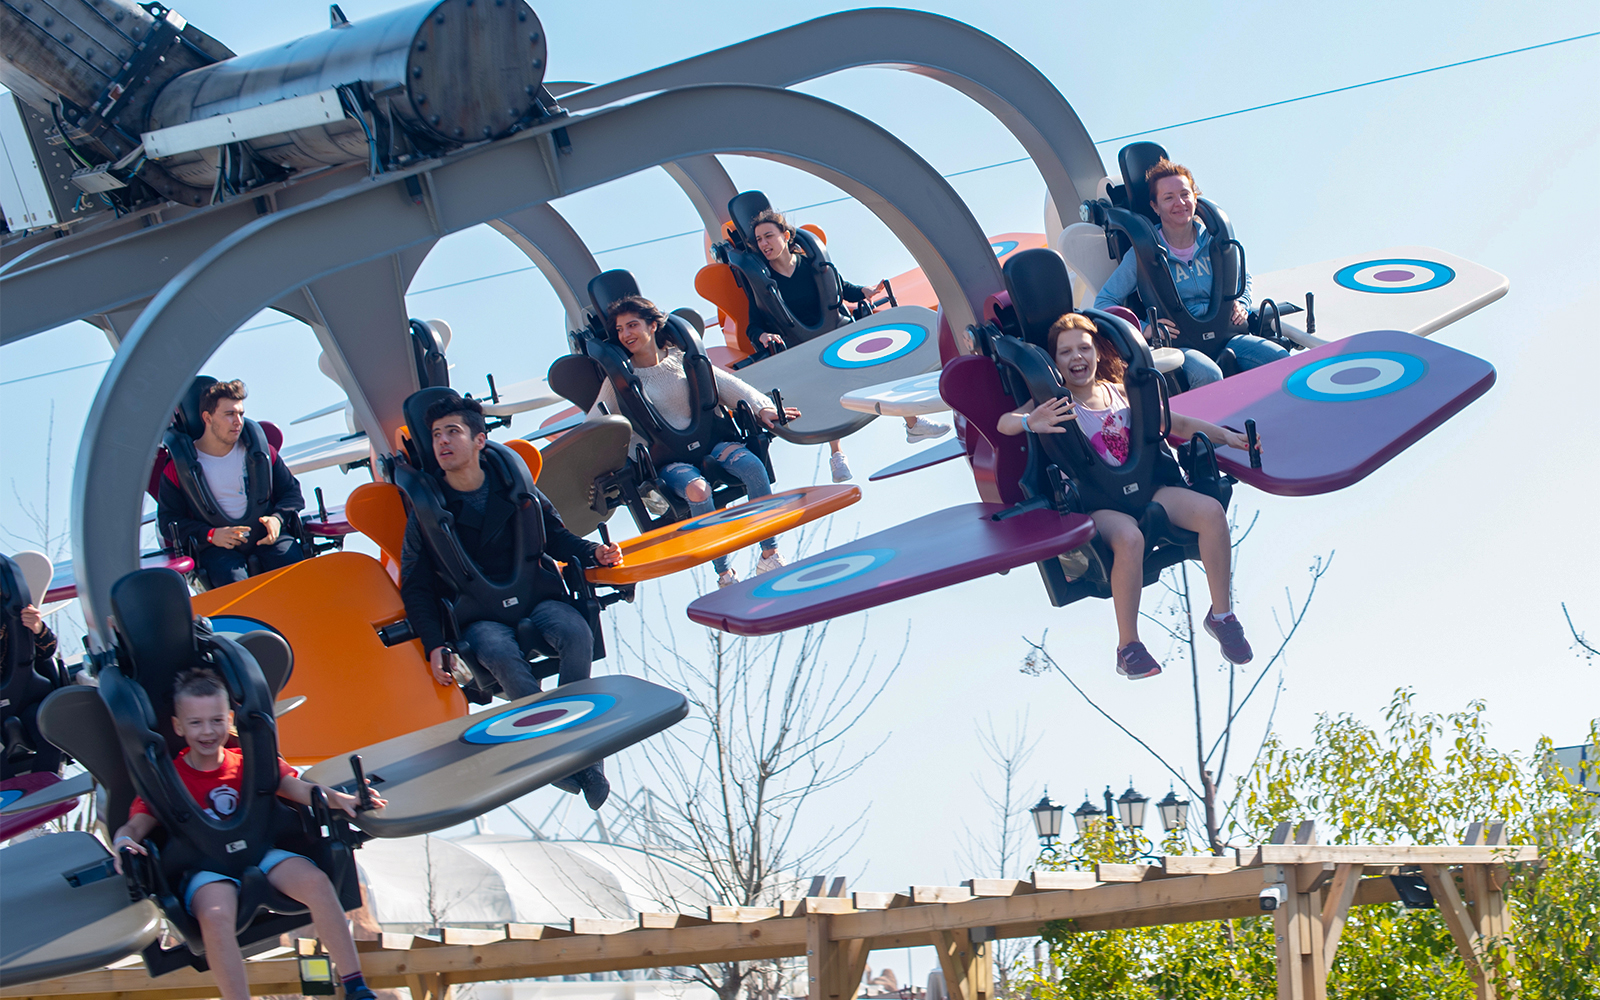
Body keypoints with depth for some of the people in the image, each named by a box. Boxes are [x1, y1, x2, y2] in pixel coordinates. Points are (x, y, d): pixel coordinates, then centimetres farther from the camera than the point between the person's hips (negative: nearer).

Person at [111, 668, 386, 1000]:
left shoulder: (249, 763, 10)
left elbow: (296, 787, -3)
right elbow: (134, 825, -3)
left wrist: (338, 798, -23)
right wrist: (124, 843, -29)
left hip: (259, 852, 2)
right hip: (206, 869, -2)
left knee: (316, 882, -25)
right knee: (215, 915, -36)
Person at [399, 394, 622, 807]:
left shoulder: (514, 489, 9)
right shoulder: (427, 512, 5)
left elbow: (557, 538, 19)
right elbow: (416, 588, 5)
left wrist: (594, 552, -3)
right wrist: (434, 645, -9)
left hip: (537, 598, 2)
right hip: (479, 616, -2)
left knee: (575, 633, -32)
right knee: (502, 655, -37)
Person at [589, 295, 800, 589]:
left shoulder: (682, 360, 11)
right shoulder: (619, 380, 6)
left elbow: (725, 384, 6)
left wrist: (761, 408, -8)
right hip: (666, 460, -3)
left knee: (752, 465, -27)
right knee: (697, 489, -36)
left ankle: (770, 555, -19)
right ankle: (723, 574, -28)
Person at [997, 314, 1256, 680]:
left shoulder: (1121, 393, 14)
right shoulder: (1055, 405, 0)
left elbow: (1177, 423, 21)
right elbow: (1004, 423, -17)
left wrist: (1224, 435, 10)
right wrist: (1029, 422, -40)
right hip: (1096, 504, -5)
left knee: (1211, 511, -20)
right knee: (1129, 537, -38)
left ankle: (1221, 613, -3)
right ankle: (1128, 646, -24)